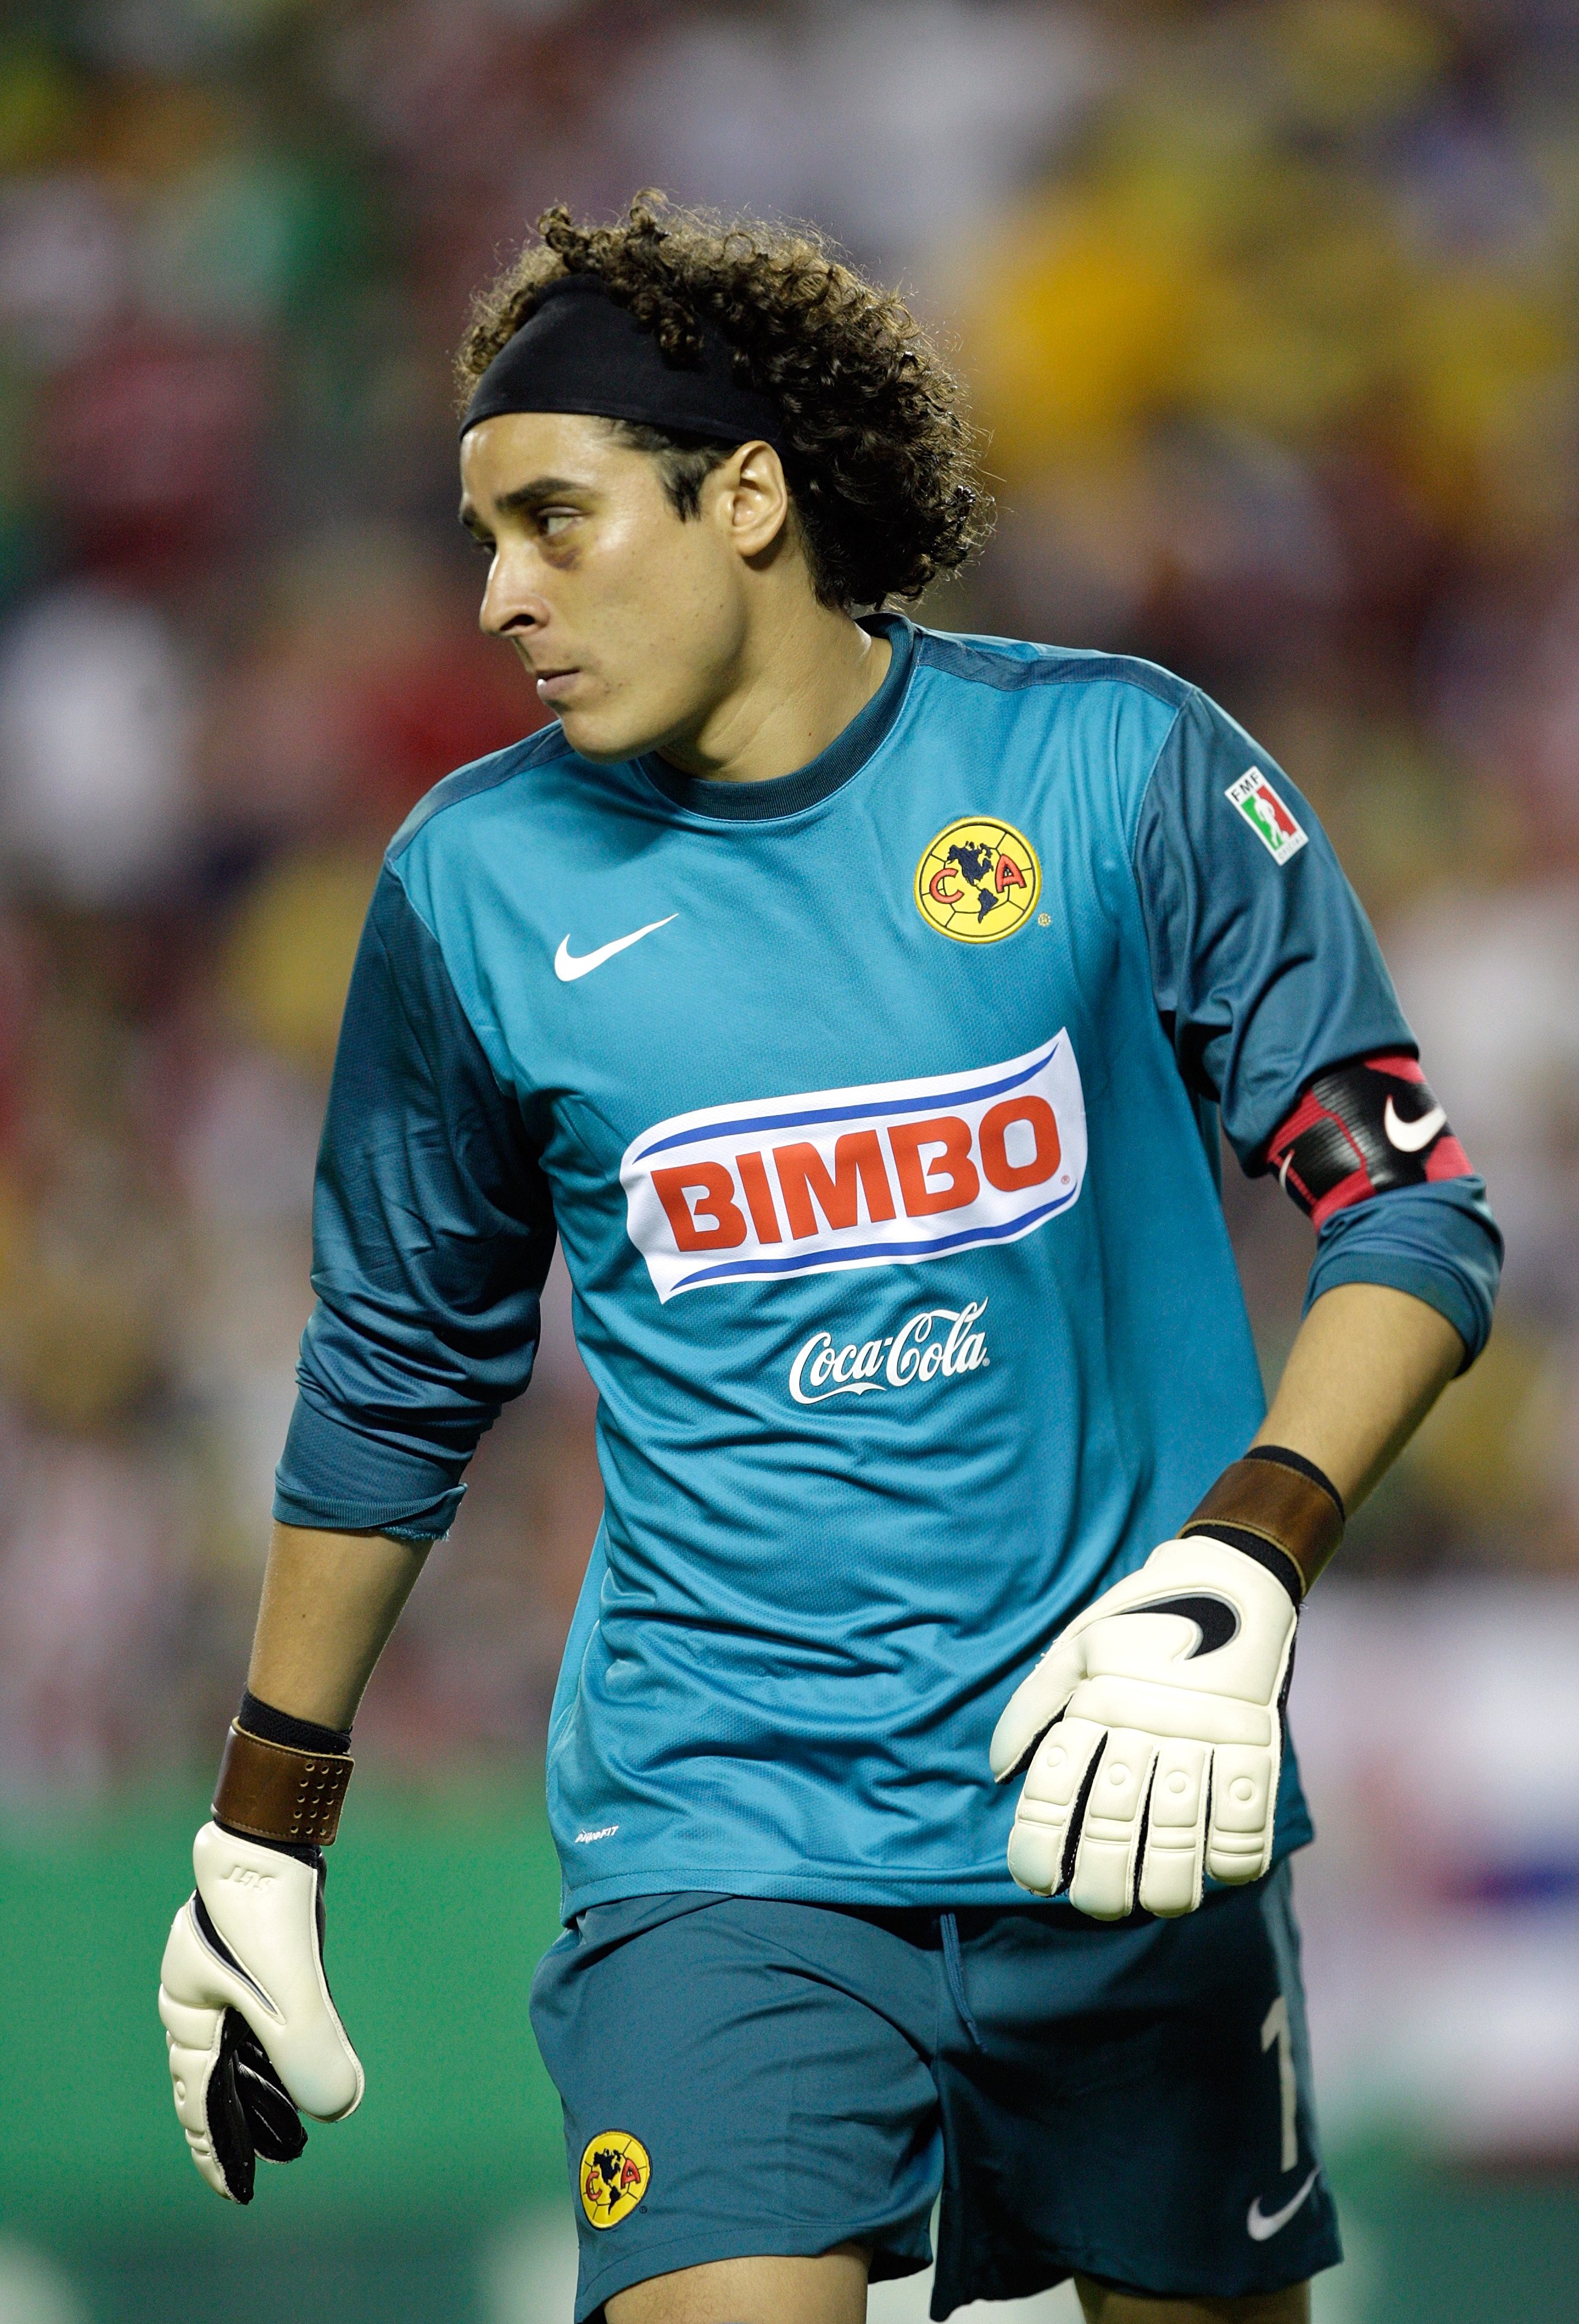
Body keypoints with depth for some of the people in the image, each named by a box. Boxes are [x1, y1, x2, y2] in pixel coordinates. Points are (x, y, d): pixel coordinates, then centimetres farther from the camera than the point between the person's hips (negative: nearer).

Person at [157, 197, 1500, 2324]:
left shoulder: (1118, 769, -4)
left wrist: (1238, 1572, -20)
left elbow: (1405, 1211, -3)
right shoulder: (477, 877, 1)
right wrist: (261, 1836, 17)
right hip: (720, 1819, 0)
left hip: (1128, 1822, 0)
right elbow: (393, 1381, 14)